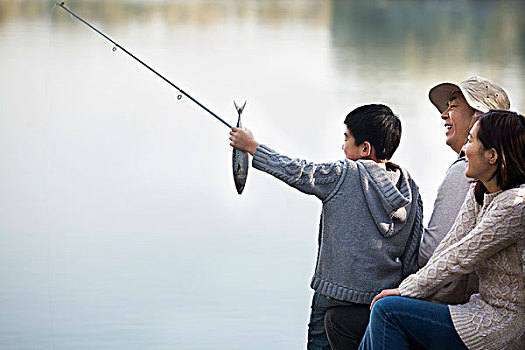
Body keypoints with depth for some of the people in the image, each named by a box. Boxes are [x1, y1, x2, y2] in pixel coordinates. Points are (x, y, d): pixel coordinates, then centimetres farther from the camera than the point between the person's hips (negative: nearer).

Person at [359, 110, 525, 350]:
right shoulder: (478, 194, 9)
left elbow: (462, 258, -18)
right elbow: (450, 246, 7)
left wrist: (407, 290, -9)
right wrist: (410, 289, -4)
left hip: (503, 325, -9)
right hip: (486, 310, 9)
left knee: (388, 310, -13)